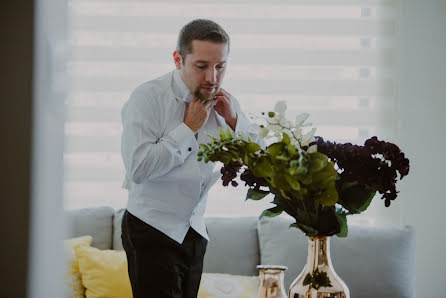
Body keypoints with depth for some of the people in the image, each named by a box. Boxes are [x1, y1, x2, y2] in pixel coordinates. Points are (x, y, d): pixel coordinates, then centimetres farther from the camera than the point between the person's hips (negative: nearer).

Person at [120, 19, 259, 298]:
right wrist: (188, 128, -19)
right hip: (153, 233, -6)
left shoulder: (222, 102, 4)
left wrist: (233, 121, -8)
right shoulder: (148, 97, -14)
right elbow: (138, 167, -25)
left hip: (195, 231, 6)